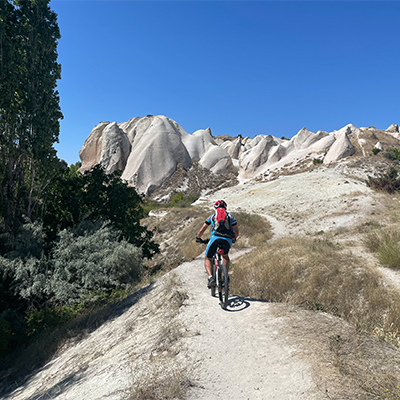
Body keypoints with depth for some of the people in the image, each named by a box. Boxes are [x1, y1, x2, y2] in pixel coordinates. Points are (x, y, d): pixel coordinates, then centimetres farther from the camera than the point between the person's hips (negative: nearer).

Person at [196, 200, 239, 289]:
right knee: (225, 256, 32)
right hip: (227, 239, 2)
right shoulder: (230, 216, 26)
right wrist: (234, 239, 46)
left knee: (208, 259, 18)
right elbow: (236, 231, 26)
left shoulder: (212, 216, 25)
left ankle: (211, 278, -5)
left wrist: (198, 238, 41)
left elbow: (202, 230, 23)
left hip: (215, 238, -1)